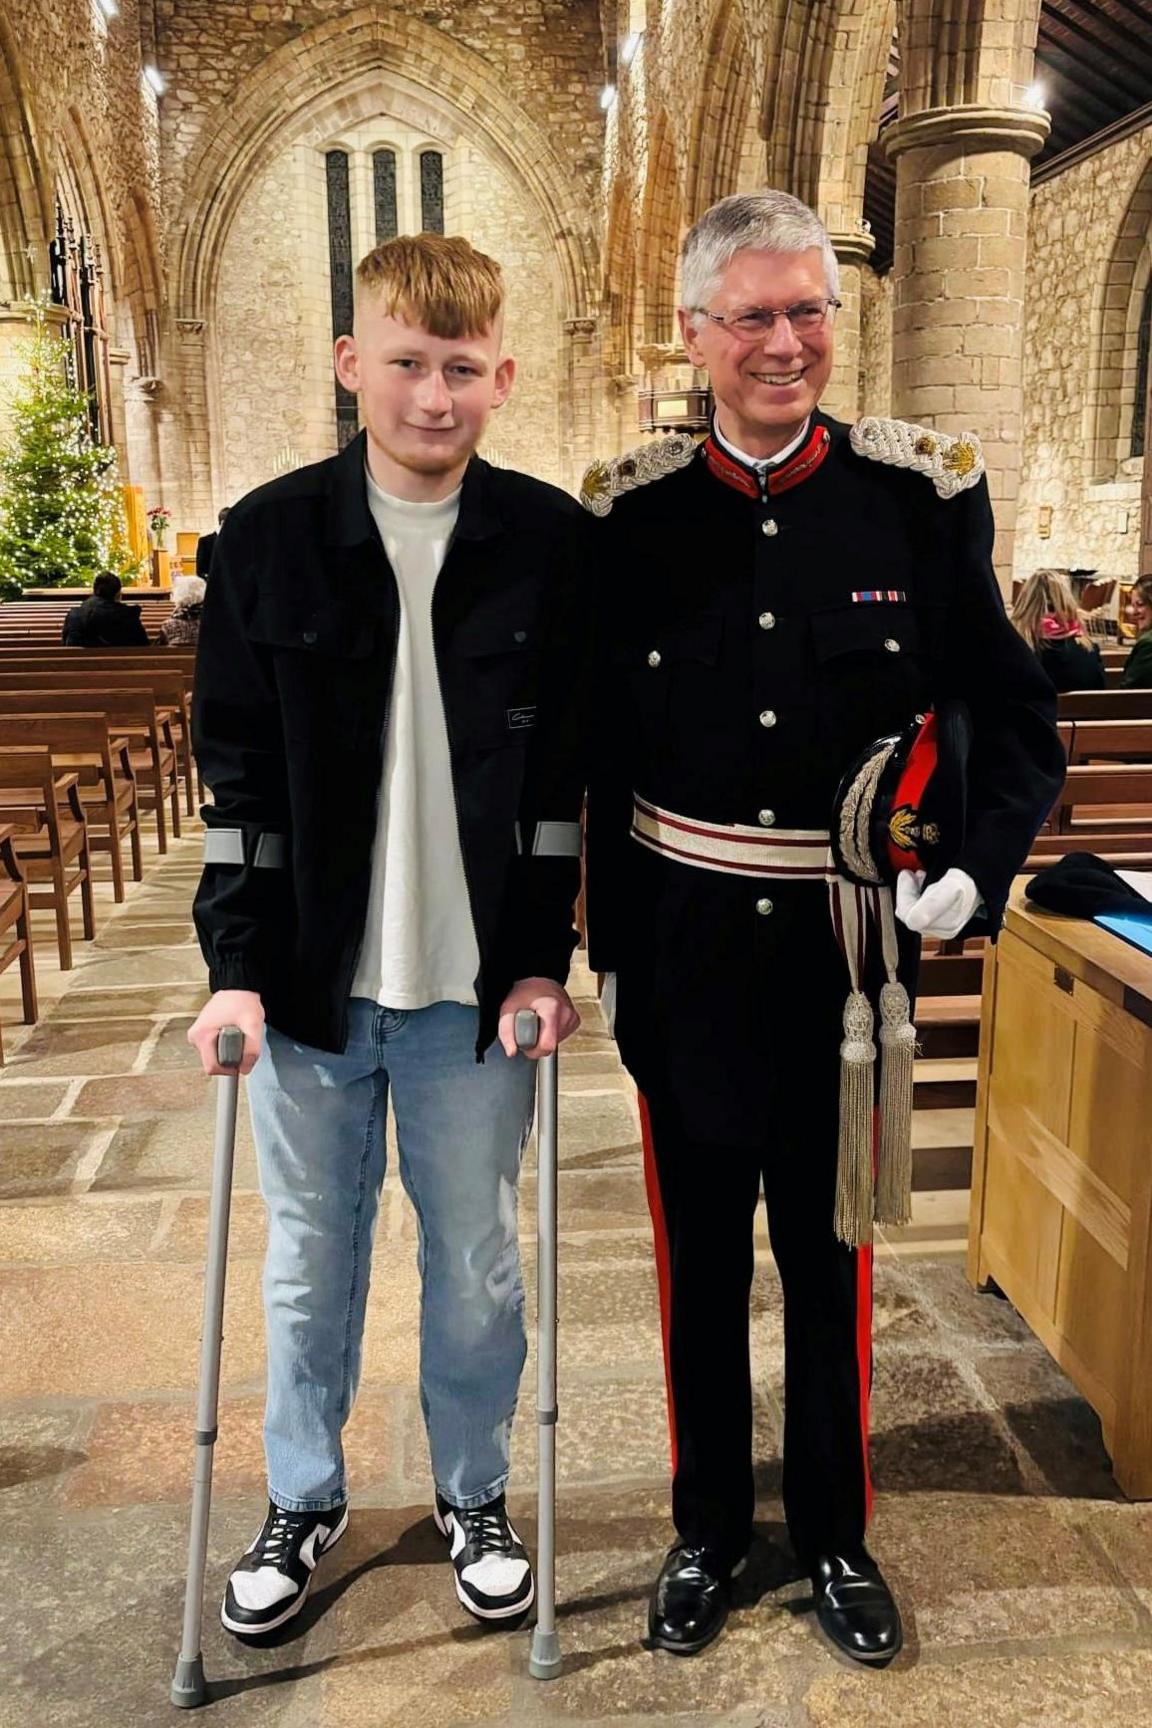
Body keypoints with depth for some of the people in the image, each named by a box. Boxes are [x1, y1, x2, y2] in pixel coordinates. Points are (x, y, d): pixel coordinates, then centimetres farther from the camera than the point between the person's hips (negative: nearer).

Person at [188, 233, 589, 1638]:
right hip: (311, 983, 1)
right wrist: (238, 966, -6)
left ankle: (474, 1494, 40)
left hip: (476, 989, 0)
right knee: (311, 1261, 17)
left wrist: (543, 960, -5)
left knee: (475, 1262, 15)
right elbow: (235, 773, -1)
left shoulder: (554, 543, -3)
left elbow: (564, 774, -1)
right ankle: (303, 1499, 42)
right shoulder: (270, 537, -2)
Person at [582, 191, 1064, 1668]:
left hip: (847, 952, 0)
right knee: (700, 1260, 15)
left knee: (831, 1255, 16)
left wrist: (979, 869, -13)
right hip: (684, 953, 1)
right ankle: (707, 1530, 39)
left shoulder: (922, 496, -3)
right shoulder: (630, 513, -1)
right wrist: (606, 946, 3)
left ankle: (834, 1535, 40)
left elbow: (1015, 714, 3)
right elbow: (590, 753, 3)